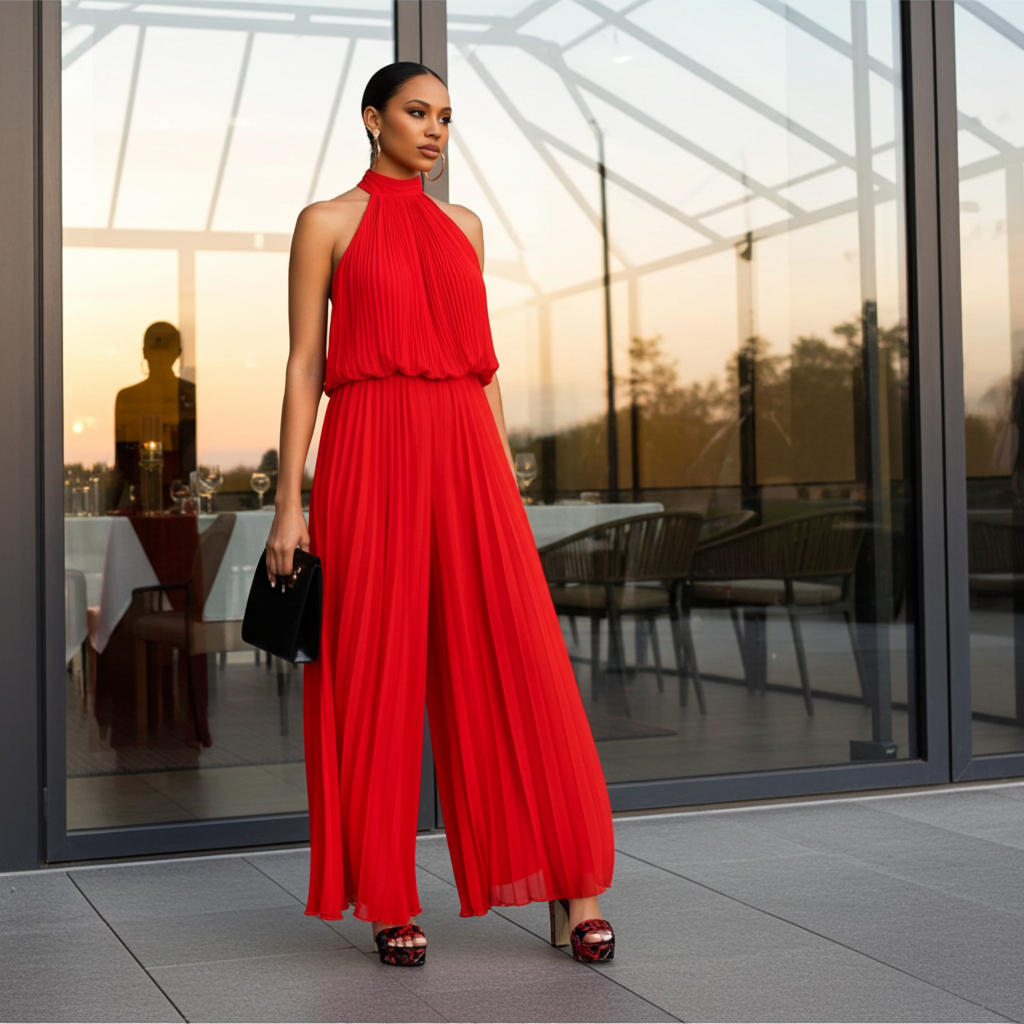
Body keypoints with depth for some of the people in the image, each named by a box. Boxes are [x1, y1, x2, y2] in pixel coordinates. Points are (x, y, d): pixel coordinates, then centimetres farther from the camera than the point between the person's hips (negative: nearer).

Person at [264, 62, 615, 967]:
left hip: (465, 455, 4)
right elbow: (304, 363, 0)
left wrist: (505, 478, 11)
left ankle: (575, 890, 4)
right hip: (370, 454, -4)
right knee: (375, 677, 0)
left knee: (517, 665, -1)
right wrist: (289, 502, -6)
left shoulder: (463, 227, 17)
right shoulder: (327, 223, 4)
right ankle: (389, 903, 11)